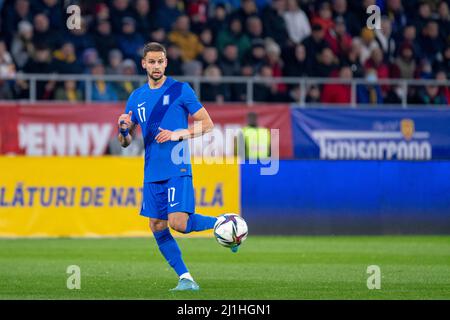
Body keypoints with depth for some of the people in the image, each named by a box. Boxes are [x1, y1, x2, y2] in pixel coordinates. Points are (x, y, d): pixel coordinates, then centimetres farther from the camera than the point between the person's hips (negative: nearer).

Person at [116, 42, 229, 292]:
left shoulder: (181, 90, -2)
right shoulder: (136, 98, 12)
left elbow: (207, 124, 0)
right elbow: (125, 142, 15)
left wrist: (178, 134, -14)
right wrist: (123, 128, -8)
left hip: (178, 170, -6)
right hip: (152, 174, 6)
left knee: (178, 223, -19)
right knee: (157, 228, 1)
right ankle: (185, 278, 9)